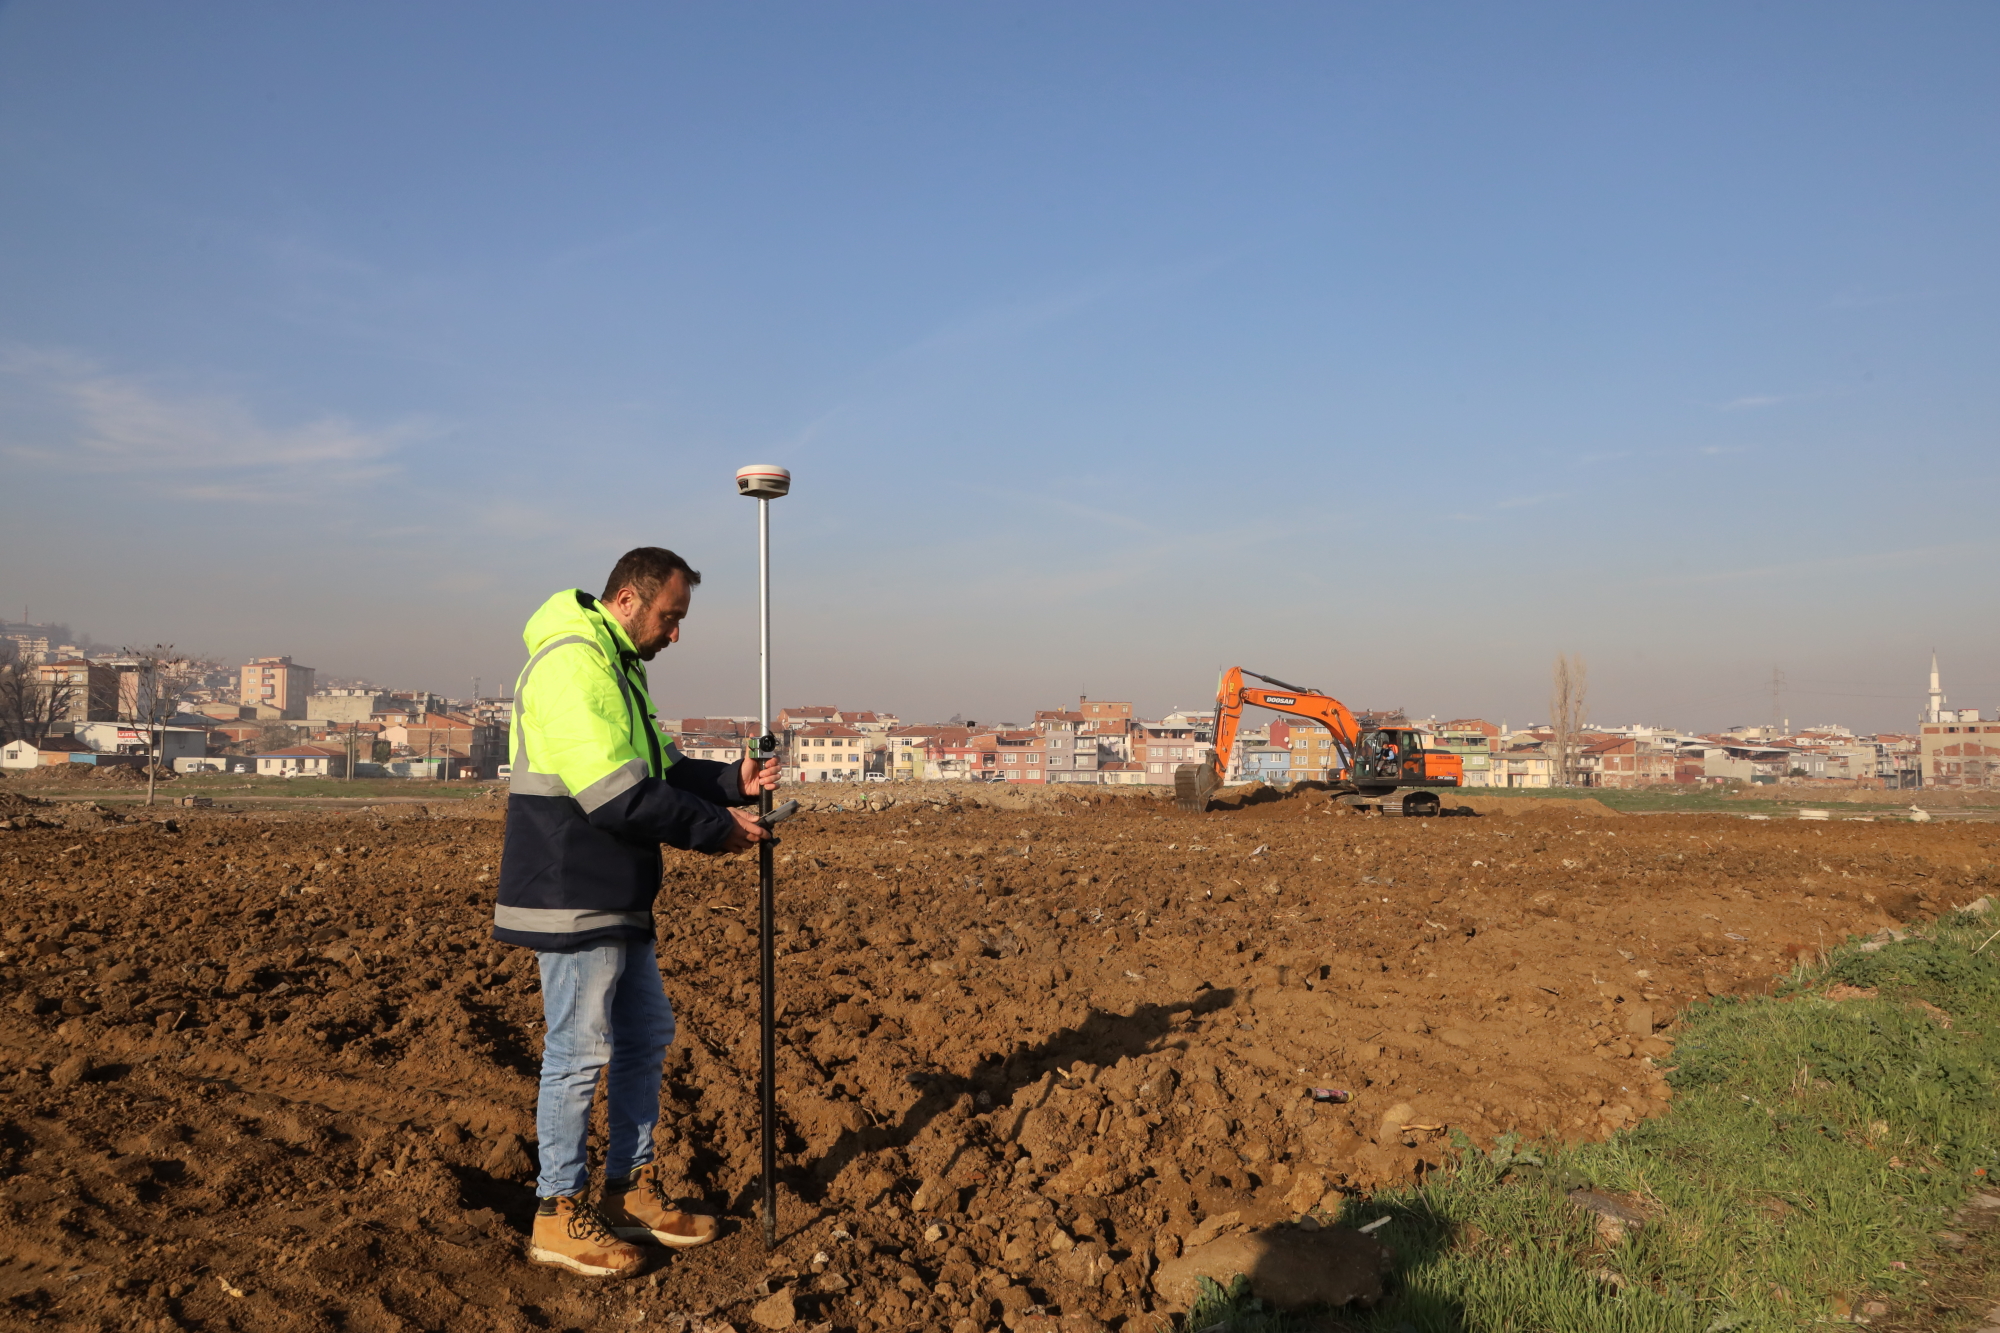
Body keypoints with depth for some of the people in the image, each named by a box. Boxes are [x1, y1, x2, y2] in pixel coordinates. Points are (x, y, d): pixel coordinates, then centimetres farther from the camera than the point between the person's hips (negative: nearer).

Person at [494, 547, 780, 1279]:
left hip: (618, 902, 11)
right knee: (579, 1053, -1)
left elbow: (658, 770, 17)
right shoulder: (570, 664, -18)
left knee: (646, 1037, 16)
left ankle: (632, 1190, 27)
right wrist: (717, 827, -16)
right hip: (572, 902, -11)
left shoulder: (618, 667, 17)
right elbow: (618, 796, -24)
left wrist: (731, 781, 1)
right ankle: (558, 1216, 13)